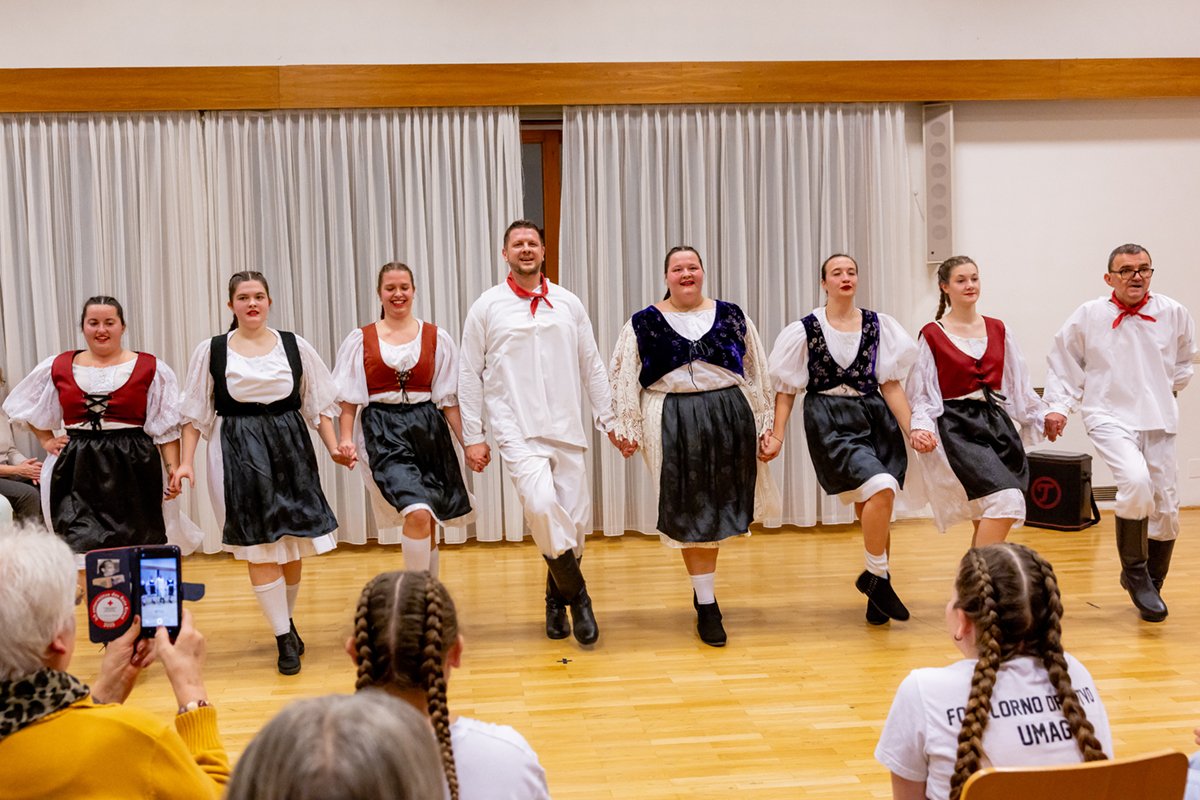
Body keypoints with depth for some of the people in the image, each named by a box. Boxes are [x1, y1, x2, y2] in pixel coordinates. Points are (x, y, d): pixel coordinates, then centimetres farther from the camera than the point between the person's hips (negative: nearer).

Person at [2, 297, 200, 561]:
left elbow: (166, 428, -1)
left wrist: (172, 469, -9)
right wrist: (47, 441, 13)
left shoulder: (150, 369, 1)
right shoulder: (58, 367, 9)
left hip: (133, 468, -2)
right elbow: (26, 407, 24)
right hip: (77, 470, 2)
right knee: (80, 547, -6)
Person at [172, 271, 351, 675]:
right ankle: (284, 639, 6)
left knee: (292, 541, 6)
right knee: (259, 546, -3)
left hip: (289, 446, 2)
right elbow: (195, 413, 6)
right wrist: (186, 461, -1)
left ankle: (286, 619, 30)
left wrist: (334, 447, -1)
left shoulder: (294, 346, 4)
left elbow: (319, 403, 9)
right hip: (238, 452, -1)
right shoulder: (211, 351, 2)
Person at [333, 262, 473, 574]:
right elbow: (349, 398, 5)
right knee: (418, 514, -21)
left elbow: (449, 399, 7)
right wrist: (346, 439, -8)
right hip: (383, 433, -2)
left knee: (426, 524, 9)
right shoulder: (361, 340, 4)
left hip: (428, 430, 2)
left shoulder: (436, 338, 6)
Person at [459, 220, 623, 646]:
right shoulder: (487, 307, 2)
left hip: (566, 430, 3)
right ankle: (577, 595, -4)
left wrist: (608, 420, 9)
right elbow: (469, 374, 4)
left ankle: (557, 600, 27)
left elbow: (592, 367, 14)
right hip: (517, 430, -3)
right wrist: (473, 437, -1)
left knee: (574, 519, 4)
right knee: (542, 505, -24)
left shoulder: (569, 304, 9)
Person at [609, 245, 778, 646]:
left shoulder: (731, 316, 7)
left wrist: (765, 424, 9)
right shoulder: (643, 323, 3)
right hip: (673, 425, -1)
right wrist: (627, 430, -1)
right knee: (688, 513, 0)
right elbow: (625, 382, 4)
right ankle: (707, 605, 9)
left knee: (717, 508, 6)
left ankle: (702, 585, 30)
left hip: (731, 419, 2)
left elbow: (757, 374, 11)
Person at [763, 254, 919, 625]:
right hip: (829, 423, -4)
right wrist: (777, 436, -5)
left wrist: (912, 430, -3)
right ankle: (877, 577, -4)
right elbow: (787, 389, 2)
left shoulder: (879, 326, 5)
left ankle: (875, 582, 27)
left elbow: (890, 385, 4)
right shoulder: (806, 330, -1)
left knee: (873, 511, 5)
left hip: (875, 418, 4)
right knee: (882, 487, -22)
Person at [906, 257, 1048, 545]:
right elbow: (921, 393, -1)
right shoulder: (932, 335, -1)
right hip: (957, 427, -5)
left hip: (996, 422, 5)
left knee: (986, 517, 6)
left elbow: (1018, 383, 17)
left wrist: (1041, 415, 11)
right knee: (1007, 501, -22)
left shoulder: (997, 330, 11)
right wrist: (920, 427, -15)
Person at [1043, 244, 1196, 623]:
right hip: (1110, 417, -4)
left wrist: (1170, 385, 13)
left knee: (1166, 506, 6)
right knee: (1136, 481, -29)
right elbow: (1062, 363, 6)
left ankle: (1152, 585, 29)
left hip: (1158, 421, 4)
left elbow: (1186, 355, 22)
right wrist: (1057, 406, -1)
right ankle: (1133, 570, -7)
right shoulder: (1089, 316, -4)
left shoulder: (1173, 314, 1)